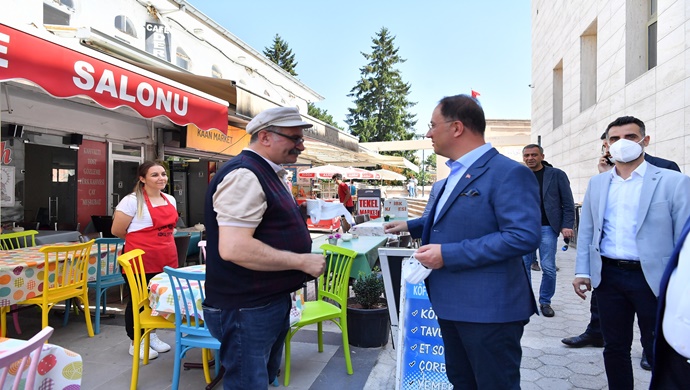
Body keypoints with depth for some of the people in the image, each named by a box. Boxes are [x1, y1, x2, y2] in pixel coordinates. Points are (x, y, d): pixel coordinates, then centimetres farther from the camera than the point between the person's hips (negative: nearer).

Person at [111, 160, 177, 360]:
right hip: (141, 261, -6)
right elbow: (117, 231, -8)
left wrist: (163, 237, 13)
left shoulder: (170, 200, 12)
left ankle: (151, 335, 32)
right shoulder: (132, 201, -10)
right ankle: (136, 342, 20)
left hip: (166, 259, 7)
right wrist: (139, 240, 3)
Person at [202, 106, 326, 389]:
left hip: (271, 302, 10)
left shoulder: (267, 174, 13)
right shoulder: (244, 176, -21)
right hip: (246, 309, -10)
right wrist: (301, 261, -23)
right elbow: (234, 248, -30)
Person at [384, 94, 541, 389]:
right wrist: (411, 226, 20)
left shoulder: (508, 173, -19)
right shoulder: (457, 173, 13)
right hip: (452, 303, 10)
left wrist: (448, 254, -28)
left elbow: (523, 236, -28)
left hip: (488, 308, -9)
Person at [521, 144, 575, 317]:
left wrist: (567, 225, -8)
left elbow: (568, 203, 1)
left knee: (548, 268, 0)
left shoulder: (557, 175, 2)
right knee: (523, 266, 5)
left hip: (547, 228, -2)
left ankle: (545, 302, 17)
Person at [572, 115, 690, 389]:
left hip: (654, 279, -3)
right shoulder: (597, 183, 8)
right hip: (609, 276, 4)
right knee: (615, 347, 15)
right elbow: (586, 231, 9)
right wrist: (582, 271, 4)